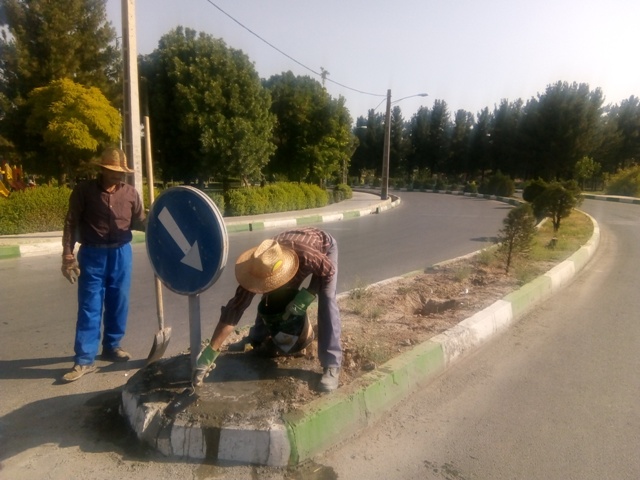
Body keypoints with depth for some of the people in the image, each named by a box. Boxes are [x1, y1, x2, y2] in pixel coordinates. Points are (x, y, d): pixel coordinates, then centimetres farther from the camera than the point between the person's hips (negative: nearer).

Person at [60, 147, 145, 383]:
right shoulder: (84, 190, -4)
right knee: (89, 306, 1)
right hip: (92, 254, -2)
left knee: (118, 303, 10)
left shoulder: (131, 193, 2)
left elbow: (139, 222, 6)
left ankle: (112, 346, 28)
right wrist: (68, 255, -8)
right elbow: (71, 223, -3)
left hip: (121, 253, 3)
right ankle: (84, 359, 7)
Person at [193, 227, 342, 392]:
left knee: (327, 301, -21)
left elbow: (330, 271, -23)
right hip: (292, 245, 4)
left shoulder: (306, 255, -46)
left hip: (324, 247, -4)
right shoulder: (261, 266, -33)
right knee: (270, 297, 1)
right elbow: (236, 306, -29)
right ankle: (256, 338, 26)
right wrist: (210, 352, -30)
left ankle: (332, 366, -15)